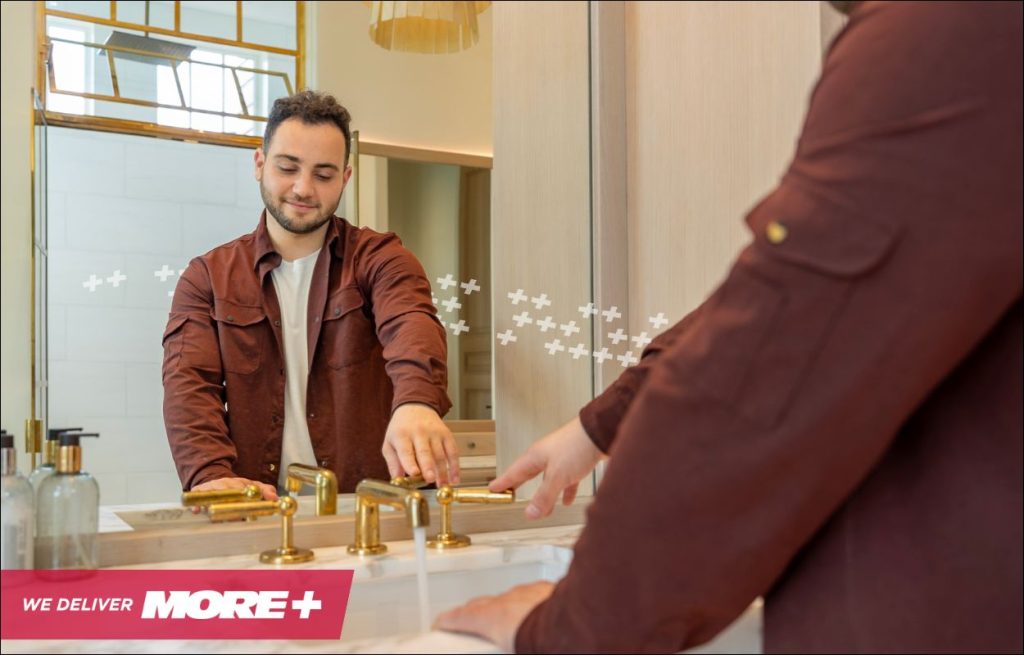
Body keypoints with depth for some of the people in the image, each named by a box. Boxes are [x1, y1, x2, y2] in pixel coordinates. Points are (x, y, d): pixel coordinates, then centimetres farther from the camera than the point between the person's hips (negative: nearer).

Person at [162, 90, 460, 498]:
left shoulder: (379, 259, 4)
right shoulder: (207, 278, 9)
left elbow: (410, 325, -17)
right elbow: (189, 384, -4)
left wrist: (417, 402, -40)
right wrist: (212, 476, -24)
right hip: (254, 512, 1)